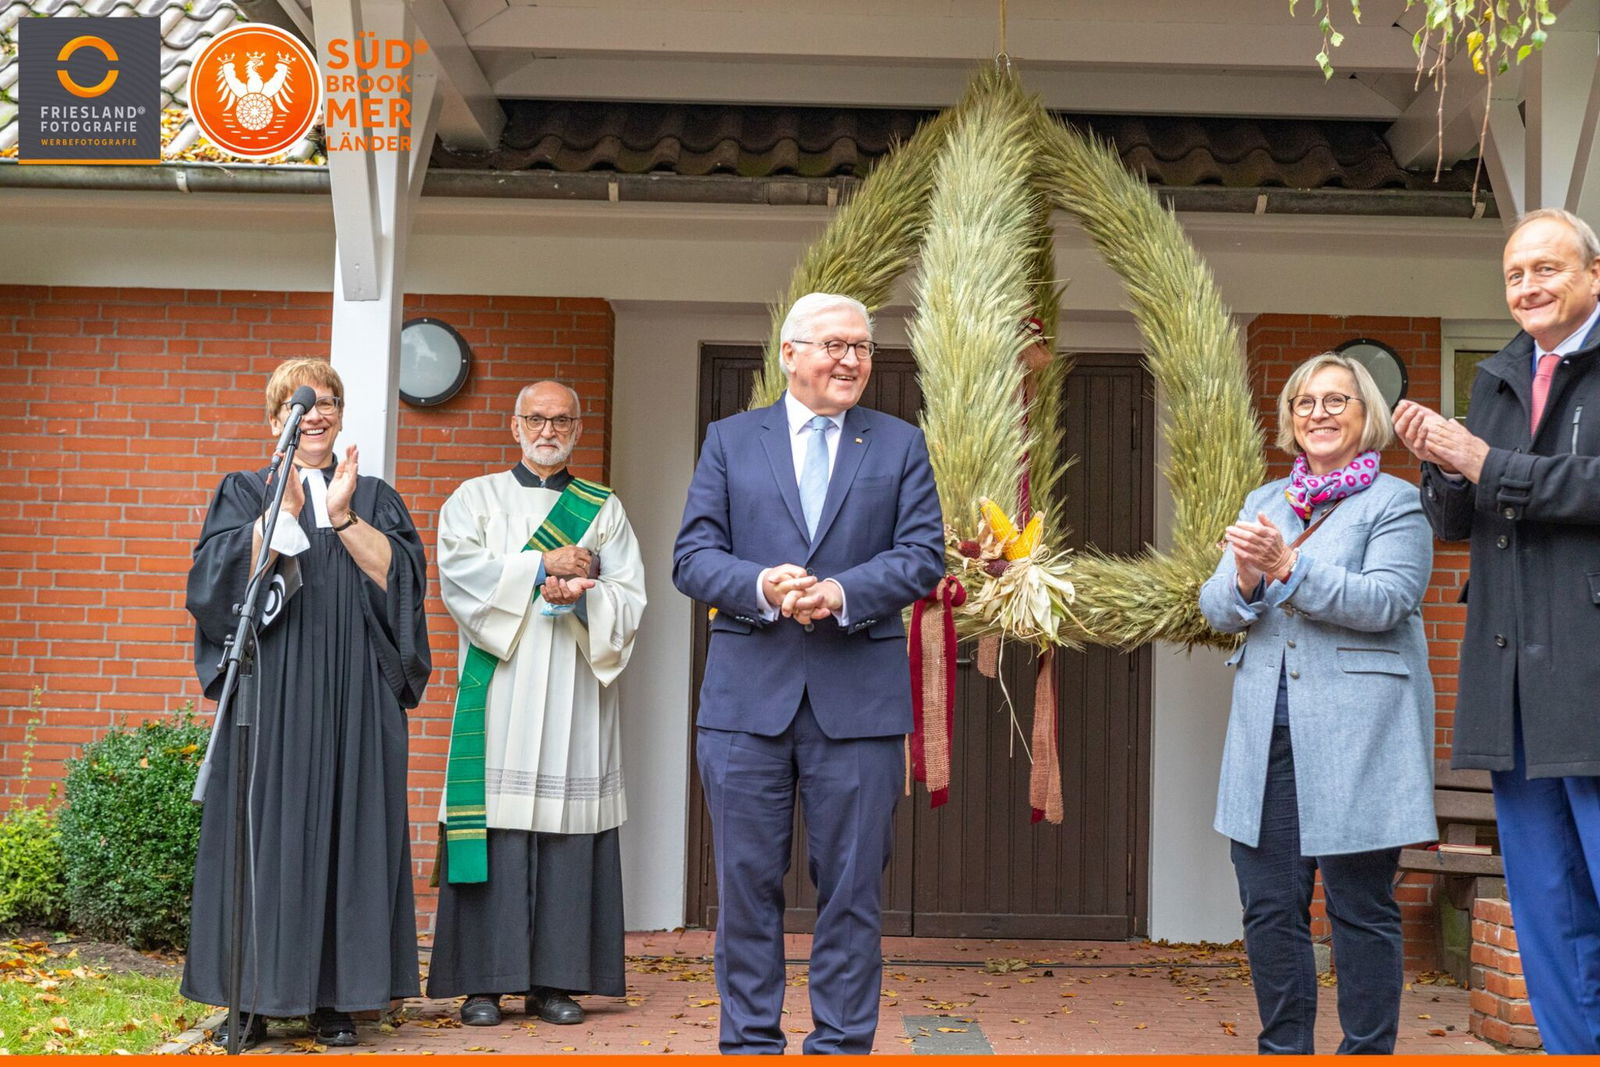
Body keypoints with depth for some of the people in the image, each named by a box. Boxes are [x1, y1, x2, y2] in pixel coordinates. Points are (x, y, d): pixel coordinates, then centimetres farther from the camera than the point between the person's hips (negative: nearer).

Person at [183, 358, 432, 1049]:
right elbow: (224, 578, -5)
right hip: (269, 693, -1)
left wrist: (342, 516, -11)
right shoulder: (245, 494, 12)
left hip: (352, 697, 1)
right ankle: (252, 998, 3)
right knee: (264, 830, -4)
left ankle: (335, 996, 4)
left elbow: (399, 577, -1)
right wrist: (285, 511, -14)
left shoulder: (375, 497, 15)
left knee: (344, 829, -1)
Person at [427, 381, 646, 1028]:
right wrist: (544, 567, -9)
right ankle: (484, 981, -2)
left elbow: (630, 598, 8)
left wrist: (580, 594, -12)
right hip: (500, 690, -1)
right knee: (496, 823, -7)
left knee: (568, 824, -3)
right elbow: (459, 570, -4)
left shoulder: (605, 509, 17)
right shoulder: (477, 498, 14)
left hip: (576, 691, 1)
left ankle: (555, 980, 2)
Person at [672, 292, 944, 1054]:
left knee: (852, 888, 4)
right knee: (747, 883, 5)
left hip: (858, 699, 0)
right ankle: (750, 1042, 16)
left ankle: (841, 1044, 13)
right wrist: (760, 587, -16)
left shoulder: (901, 445, 11)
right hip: (748, 695, 0)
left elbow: (924, 554, 0)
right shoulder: (730, 440, 11)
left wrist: (842, 594, -15)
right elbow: (692, 556, 3)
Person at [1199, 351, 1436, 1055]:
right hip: (1267, 734, 5)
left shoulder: (1396, 502, 1)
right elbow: (1216, 608, 9)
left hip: (1355, 734, -5)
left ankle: (1368, 1050, 11)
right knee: (1269, 907, 8)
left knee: (1360, 909, 1)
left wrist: (1287, 565, -22)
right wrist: (1246, 579, -13)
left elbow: (1383, 602, -14)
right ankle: (1283, 1050, 20)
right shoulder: (1264, 502, 17)